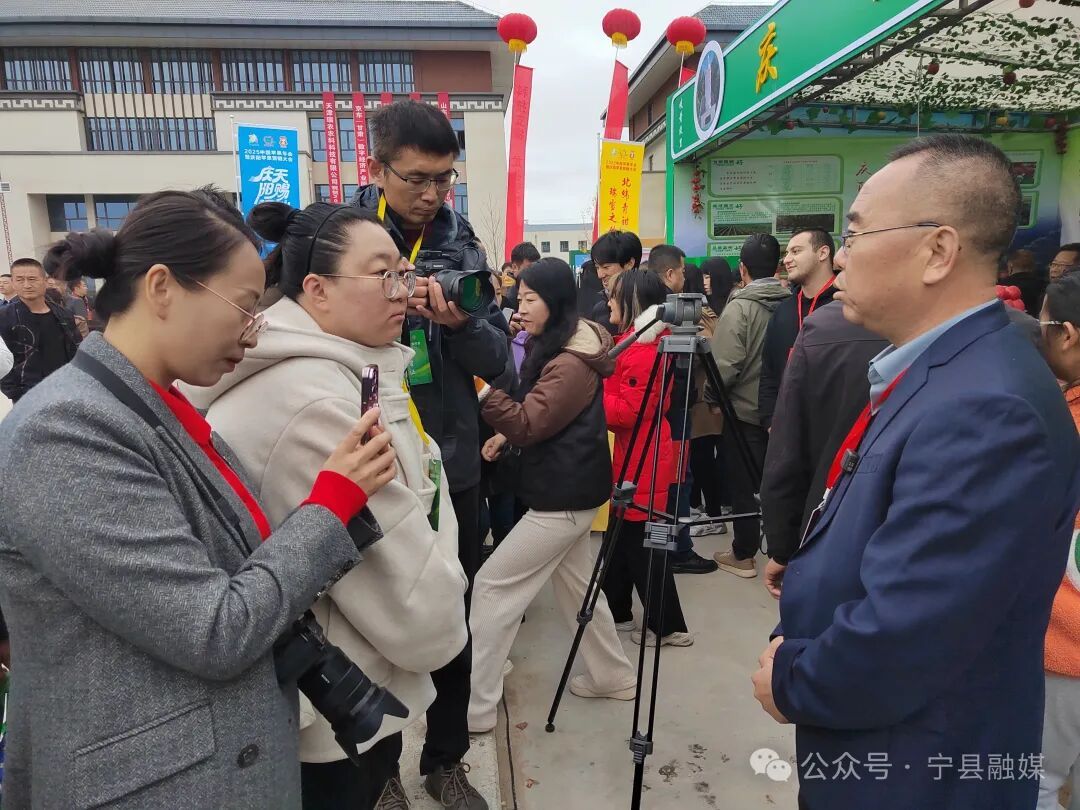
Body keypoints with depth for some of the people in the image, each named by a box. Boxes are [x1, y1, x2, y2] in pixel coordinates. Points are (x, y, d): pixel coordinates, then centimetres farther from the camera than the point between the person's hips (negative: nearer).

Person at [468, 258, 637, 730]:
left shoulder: (571, 365, -24)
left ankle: (474, 706, 9)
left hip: (563, 496, -10)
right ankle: (613, 676, 36)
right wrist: (506, 435, 5)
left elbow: (528, 425, -27)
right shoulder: (559, 347, 9)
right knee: (575, 583, 21)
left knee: (492, 586, -3)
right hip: (571, 487, 10)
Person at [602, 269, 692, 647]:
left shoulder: (641, 350, -20)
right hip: (633, 457, 10)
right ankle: (618, 611, 32)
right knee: (624, 538, 19)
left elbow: (628, 411, -23)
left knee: (643, 545, 1)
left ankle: (669, 626, 14)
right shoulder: (638, 341, 12)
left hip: (641, 462, -10)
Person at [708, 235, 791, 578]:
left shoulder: (739, 307, -16)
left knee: (743, 485, 6)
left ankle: (743, 555, 16)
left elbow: (725, 366, -21)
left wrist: (710, 396, -4)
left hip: (745, 412, -6)